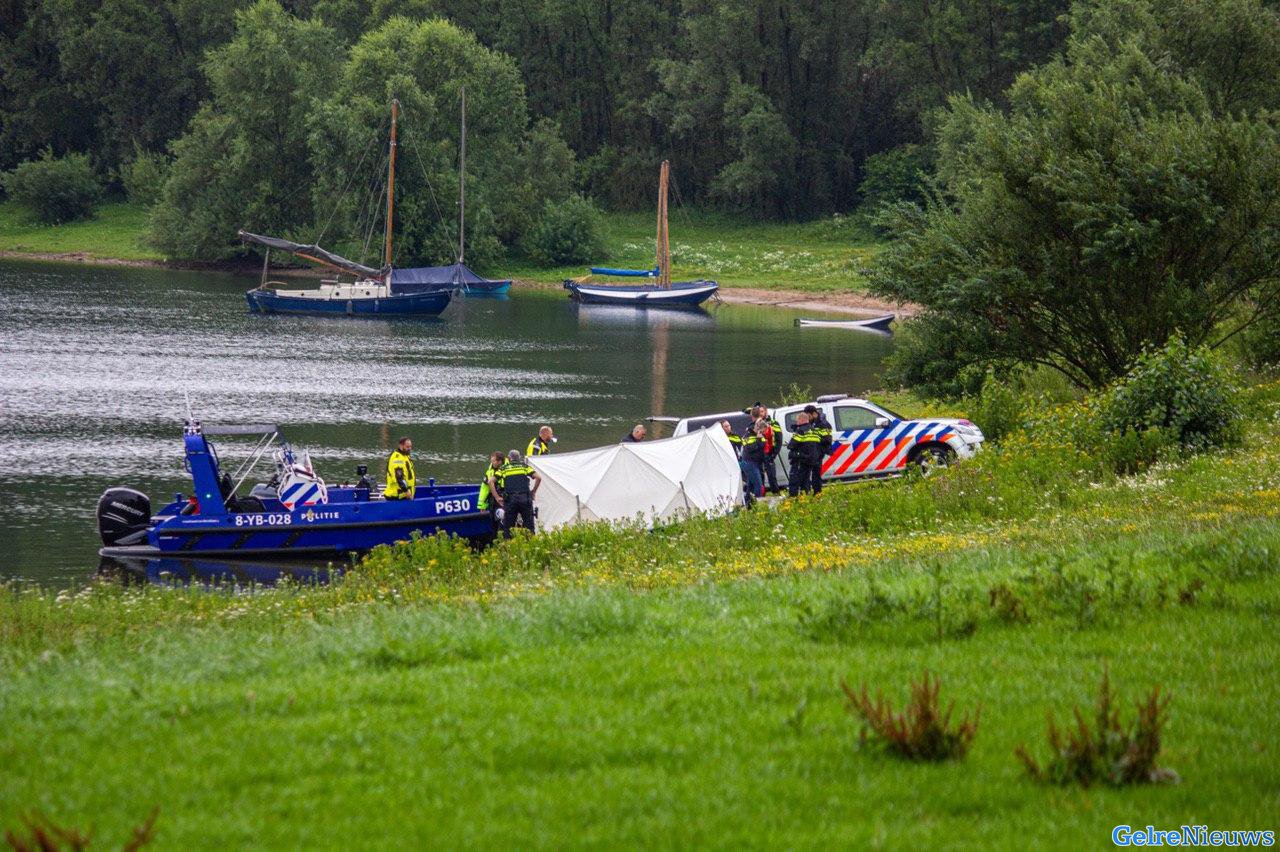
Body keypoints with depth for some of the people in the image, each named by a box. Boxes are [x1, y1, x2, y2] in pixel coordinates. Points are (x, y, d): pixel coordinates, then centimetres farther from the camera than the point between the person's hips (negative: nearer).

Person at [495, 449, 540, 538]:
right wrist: (533, 492, 15)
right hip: (525, 499, 0)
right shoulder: (524, 466, 15)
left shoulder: (503, 468, 15)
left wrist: (497, 497, 8)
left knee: (507, 527, 6)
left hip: (510, 500, 0)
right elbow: (538, 478, 5)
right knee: (529, 525, 5)